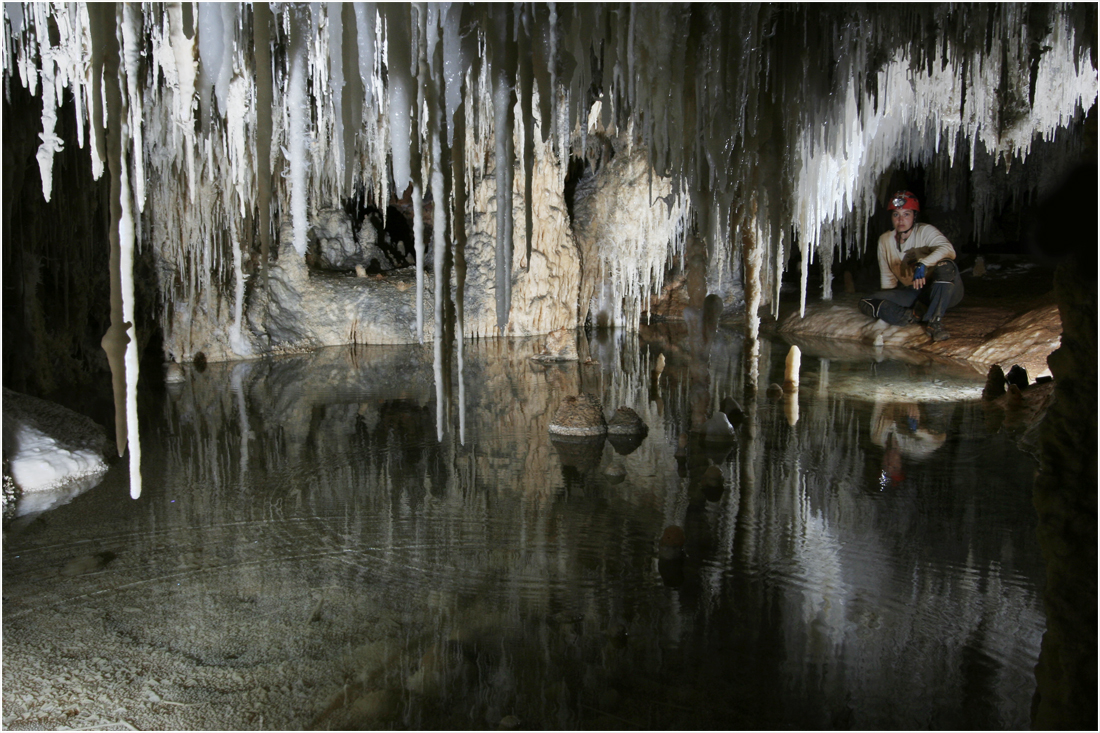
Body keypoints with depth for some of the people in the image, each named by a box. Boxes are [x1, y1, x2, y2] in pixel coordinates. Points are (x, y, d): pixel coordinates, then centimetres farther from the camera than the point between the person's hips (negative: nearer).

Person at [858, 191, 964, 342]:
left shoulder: (925, 231, -11)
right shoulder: (885, 240, 4)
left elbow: (948, 249, -32)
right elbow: (887, 277, 11)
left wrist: (922, 264, -47)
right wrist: (889, 300, 0)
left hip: (944, 293, -4)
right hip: (912, 293, 4)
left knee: (946, 265, -37)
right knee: (866, 303, -14)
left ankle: (934, 321, -29)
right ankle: (912, 317, -26)